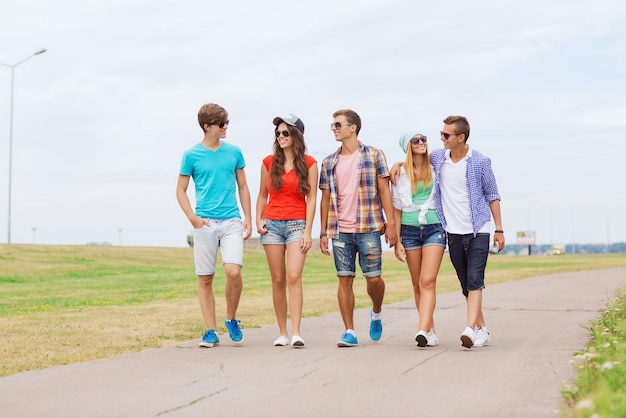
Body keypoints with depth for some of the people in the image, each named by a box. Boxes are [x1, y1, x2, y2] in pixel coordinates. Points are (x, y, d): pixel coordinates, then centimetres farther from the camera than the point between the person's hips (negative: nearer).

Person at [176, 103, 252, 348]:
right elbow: (181, 191, 6)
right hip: (204, 224, -1)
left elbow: (243, 187, 15)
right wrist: (193, 218, -7)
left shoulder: (234, 152, 8)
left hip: (231, 222, 1)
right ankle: (211, 331, 12)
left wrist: (248, 218, 7)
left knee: (233, 271, -17)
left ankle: (231, 319, 6)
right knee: (205, 279, 2)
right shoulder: (191, 155, 2)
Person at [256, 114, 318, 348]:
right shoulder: (269, 162, 9)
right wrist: (258, 219, 2)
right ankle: (282, 332, 10)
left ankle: (296, 333, -20)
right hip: (272, 224, 3)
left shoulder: (309, 164, 2)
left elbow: (311, 198, -1)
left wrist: (308, 231, -8)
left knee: (294, 277, -16)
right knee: (278, 280, 3)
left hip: (297, 224, -3)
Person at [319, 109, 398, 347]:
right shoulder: (329, 162, 11)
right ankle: (349, 332, 5)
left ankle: (376, 313, 28)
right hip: (340, 230, 3)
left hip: (368, 228, -3)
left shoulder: (374, 155, 2)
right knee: (345, 280, 0)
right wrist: (323, 233, 8)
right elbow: (325, 199, 13)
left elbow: (384, 191, 0)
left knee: (373, 277, -3)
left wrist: (390, 224, -6)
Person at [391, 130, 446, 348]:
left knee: (428, 281, -14)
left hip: (434, 228, -1)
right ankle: (431, 331, 14)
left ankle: (422, 330, -24)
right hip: (410, 230, 1)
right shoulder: (401, 173, 5)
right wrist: (397, 241, 0)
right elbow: (396, 208, 5)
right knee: (418, 284, 5)